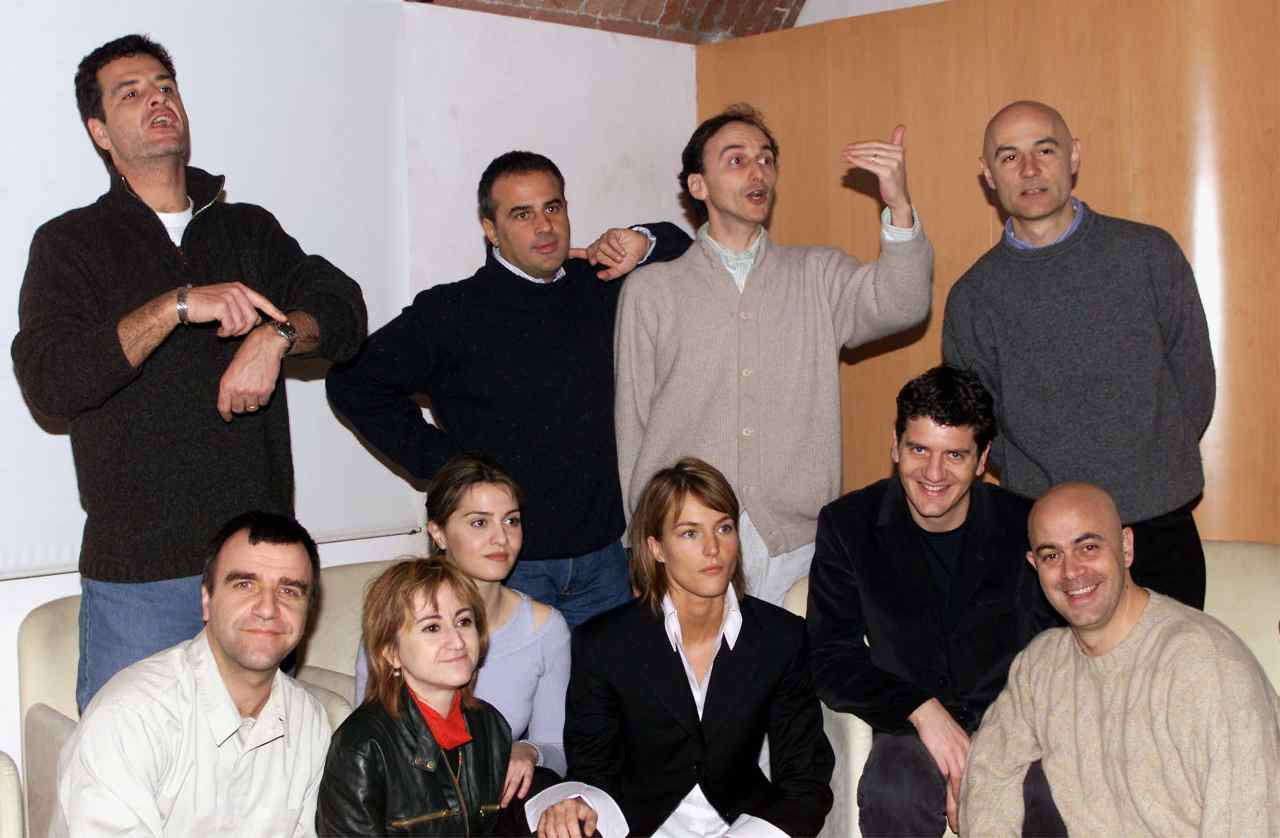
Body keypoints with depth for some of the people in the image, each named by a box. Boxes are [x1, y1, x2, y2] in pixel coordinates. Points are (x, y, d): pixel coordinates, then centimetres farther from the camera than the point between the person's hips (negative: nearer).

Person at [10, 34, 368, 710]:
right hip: (138, 572, -3)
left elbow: (345, 311, 8)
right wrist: (178, 306, -18)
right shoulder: (71, 242, 5)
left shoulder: (250, 230, 16)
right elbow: (48, 381, -10)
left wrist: (277, 335, -13)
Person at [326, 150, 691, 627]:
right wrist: (436, 458, -4)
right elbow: (354, 383, 1)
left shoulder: (602, 290, 6)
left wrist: (644, 244, -1)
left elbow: (690, 253, 22)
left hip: (603, 554, 4)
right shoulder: (451, 313, -6)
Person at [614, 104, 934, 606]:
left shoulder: (818, 277, 8)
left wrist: (899, 207, -27)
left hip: (795, 547, 1)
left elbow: (900, 305, -12)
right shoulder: (651, 292, 4)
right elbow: (630, 427, 6)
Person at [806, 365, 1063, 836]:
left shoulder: (1025, 528, 0)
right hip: (910, 726, 0)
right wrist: (922, 710, -16)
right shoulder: (847, 525, 1)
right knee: (892, 797, -34)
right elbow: (831, 659, 0)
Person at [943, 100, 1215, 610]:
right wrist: (1046, 486, 1)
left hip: (1160, 527, 0)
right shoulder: (973, 295, 1)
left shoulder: (1149, 252, 1)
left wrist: (1160, 469, 6)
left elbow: (1194, 378, 7)